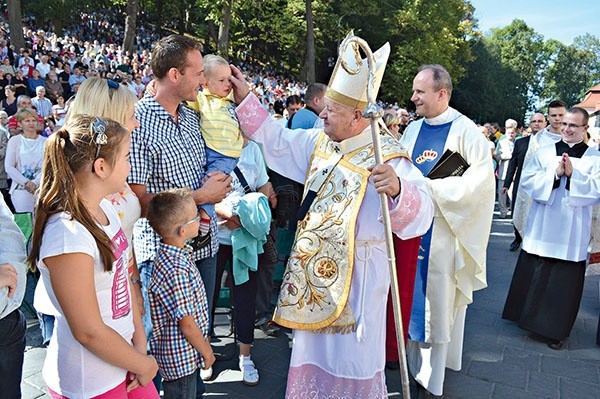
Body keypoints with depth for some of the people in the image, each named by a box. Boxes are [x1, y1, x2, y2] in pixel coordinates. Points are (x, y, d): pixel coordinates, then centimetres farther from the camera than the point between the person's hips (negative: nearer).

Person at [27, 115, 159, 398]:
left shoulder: (104, 208, -2)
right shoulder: (67, 235, -28)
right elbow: (89, 332, -23)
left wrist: (139, 342, 0)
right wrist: (144, 365, -10)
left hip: (121, 355, 7)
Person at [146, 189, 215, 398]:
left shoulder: (170, 255, -1)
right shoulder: (175, 271, -32)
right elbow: (186, 322, -25)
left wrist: (203, 340, 19)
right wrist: (206, 350, -10)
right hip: (181, 357, -9)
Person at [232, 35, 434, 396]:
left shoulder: (386, 157, -18)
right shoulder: (317, 142, 2)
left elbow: (421, 211, -27)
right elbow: (274, 140, 13)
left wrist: (398, 190, -49)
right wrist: (245, 97, 11)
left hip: (358, 271, -6)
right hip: (314, 264, 6)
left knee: (353, 352, 10)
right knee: (313, 347, 21)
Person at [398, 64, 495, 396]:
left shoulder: (465, 130, -8)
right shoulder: (413, 130, 9)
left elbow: (481, 178, -17)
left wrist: (431, 188, -21)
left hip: (443, 230, -5)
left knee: (438, 297, 4)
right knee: (412, 295, 12)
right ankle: (412, 359, 29)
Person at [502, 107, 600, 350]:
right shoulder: (545, 152, 6)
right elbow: (527, 180, -4)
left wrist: (572, 175, -17)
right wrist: (554, 174, -16)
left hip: (572, 232, -1)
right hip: (542, 228, 2)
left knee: (564, 281, 4)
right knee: (534, 275, 10)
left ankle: (556, 329, 19)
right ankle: (531, 317, 28)